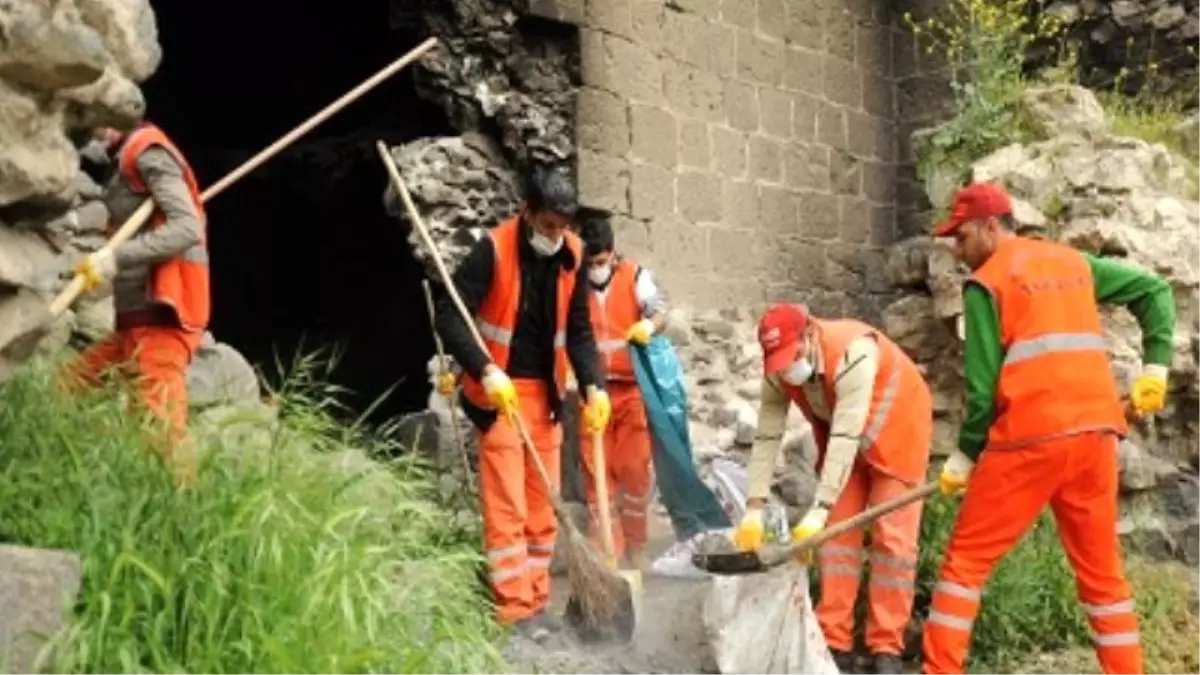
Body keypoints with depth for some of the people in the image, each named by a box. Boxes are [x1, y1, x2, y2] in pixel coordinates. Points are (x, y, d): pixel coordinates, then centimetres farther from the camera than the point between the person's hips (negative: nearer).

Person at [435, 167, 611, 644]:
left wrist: (593, 386, -9)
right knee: (506, 507, -5)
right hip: (499, 393, -5)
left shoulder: (572, 254, -1)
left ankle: (537, 602, 21)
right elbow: (450, 318, -17)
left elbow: (579, 330, 5)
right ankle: (515, 609, 2)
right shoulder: (493, 249, -16)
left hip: (547, 393, 6)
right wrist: (485, 372, -29)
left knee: (543, 508, 11)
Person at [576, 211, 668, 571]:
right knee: (597, 472, 3)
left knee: (635, 468, 4)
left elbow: (660, 310, -13)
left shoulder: (635, 276, -1)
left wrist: (650, 326, -36)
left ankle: (636, 548, 20)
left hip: (632, 388, -1)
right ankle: (606, 552, 12)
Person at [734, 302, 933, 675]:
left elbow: (847, 436, -43)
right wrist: (754, 508, -24)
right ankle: (836, 642, 6)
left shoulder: (853, 353, -39)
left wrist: (819, 510, -46)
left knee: (891, 537, -7)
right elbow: (766, 437, -17)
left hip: (895, 434, -5)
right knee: (837, 532, 0)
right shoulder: (778, 371, -19)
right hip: (842, 442, 6)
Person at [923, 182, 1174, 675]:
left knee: (966, 558, 4)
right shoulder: (1074, 262, 17)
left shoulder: (986, 282, -1)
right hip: (1096, 431, 6)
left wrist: (964, 456, 4)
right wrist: (1155, 366, 14)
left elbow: (983, 383, -5)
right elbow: (1155, 291, 19)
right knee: (1101, 567, 15)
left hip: (1031, 436, -6)